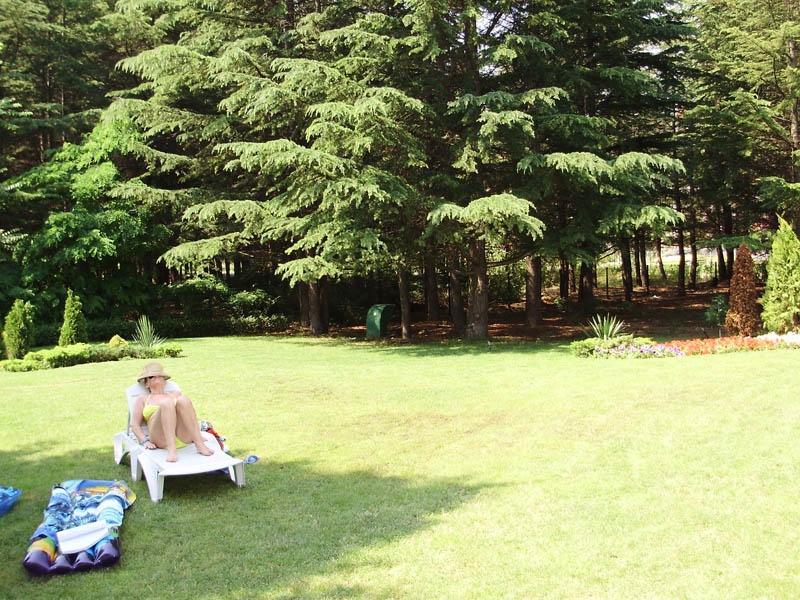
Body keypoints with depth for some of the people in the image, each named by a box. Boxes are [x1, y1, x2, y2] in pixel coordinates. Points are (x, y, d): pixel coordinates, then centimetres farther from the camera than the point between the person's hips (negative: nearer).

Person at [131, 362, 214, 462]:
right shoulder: (143, 399, 27)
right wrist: (145, 441, -2)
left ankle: (199, 444, -37)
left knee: (183, 400, -26)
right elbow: (134, 424, 17)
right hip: (162, 439, -2)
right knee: (167, 402, -29)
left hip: (184, 438, 2)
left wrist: (197, 435, 8)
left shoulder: (175, 394, 32)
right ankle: (171, 449, -44)